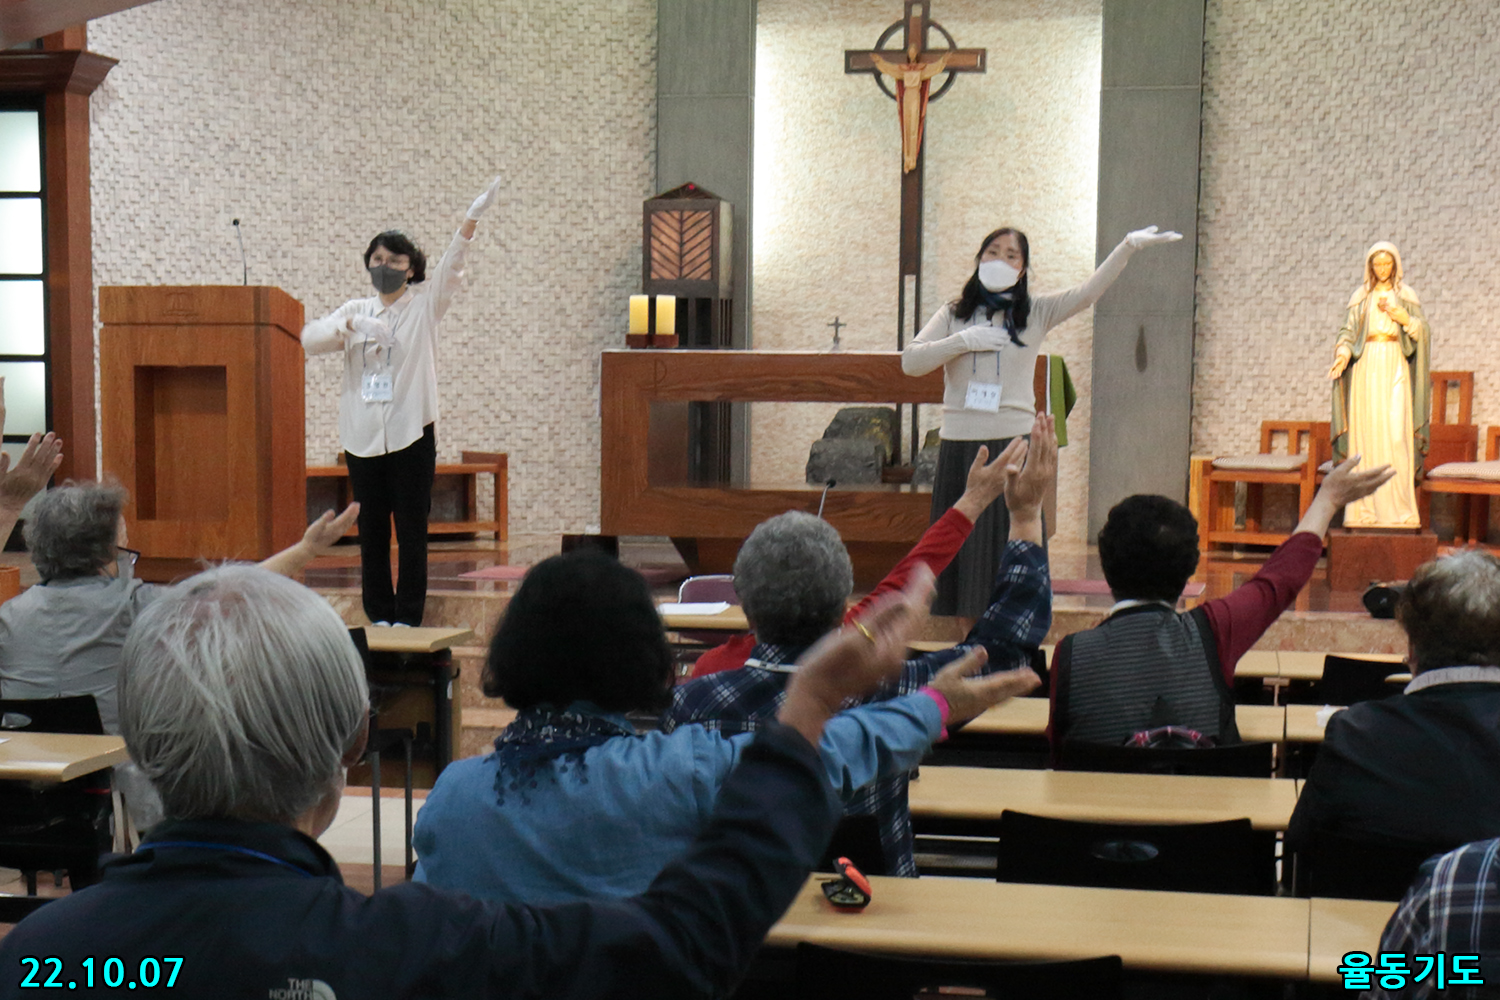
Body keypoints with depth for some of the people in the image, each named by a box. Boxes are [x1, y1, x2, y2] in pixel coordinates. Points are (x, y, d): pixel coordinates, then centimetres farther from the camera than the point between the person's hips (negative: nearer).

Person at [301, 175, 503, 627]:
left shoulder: (425, 303, 4)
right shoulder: (355, 310, 12)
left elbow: (451, 264, -11)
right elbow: (309, 338, -1)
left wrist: (472, 217, -27)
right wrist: (350, 327, -20)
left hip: (412, 434, -3)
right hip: (361, 435, 3)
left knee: (412, 530, -1)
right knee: (371, 531, 7)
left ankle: (408, 618, 5)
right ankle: (378, 616, 16)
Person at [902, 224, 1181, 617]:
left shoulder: (1036, 313, 8)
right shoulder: (953, 315, 11)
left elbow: (1088, 293, -4)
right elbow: (910, 361, 1)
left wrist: (1128, 246, -14)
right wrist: (963, 341, -9)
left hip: (1014, 443, -2)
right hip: (959, 445, 2)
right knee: (956, 551, 5)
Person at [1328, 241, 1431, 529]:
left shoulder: (1407, 296, 11)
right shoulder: (1360, 297, 13)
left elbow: (1423, 332, 4)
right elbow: (1348, 332, 8)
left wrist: (1405, 319, -14)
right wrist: (1343, 354, -11)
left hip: (1395, 368, -1)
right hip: (1366, 367, 1)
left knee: (1396, 434, -10)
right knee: (1365, 435, -4)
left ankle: (1397, 506, -9)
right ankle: (1367, 508, -3)